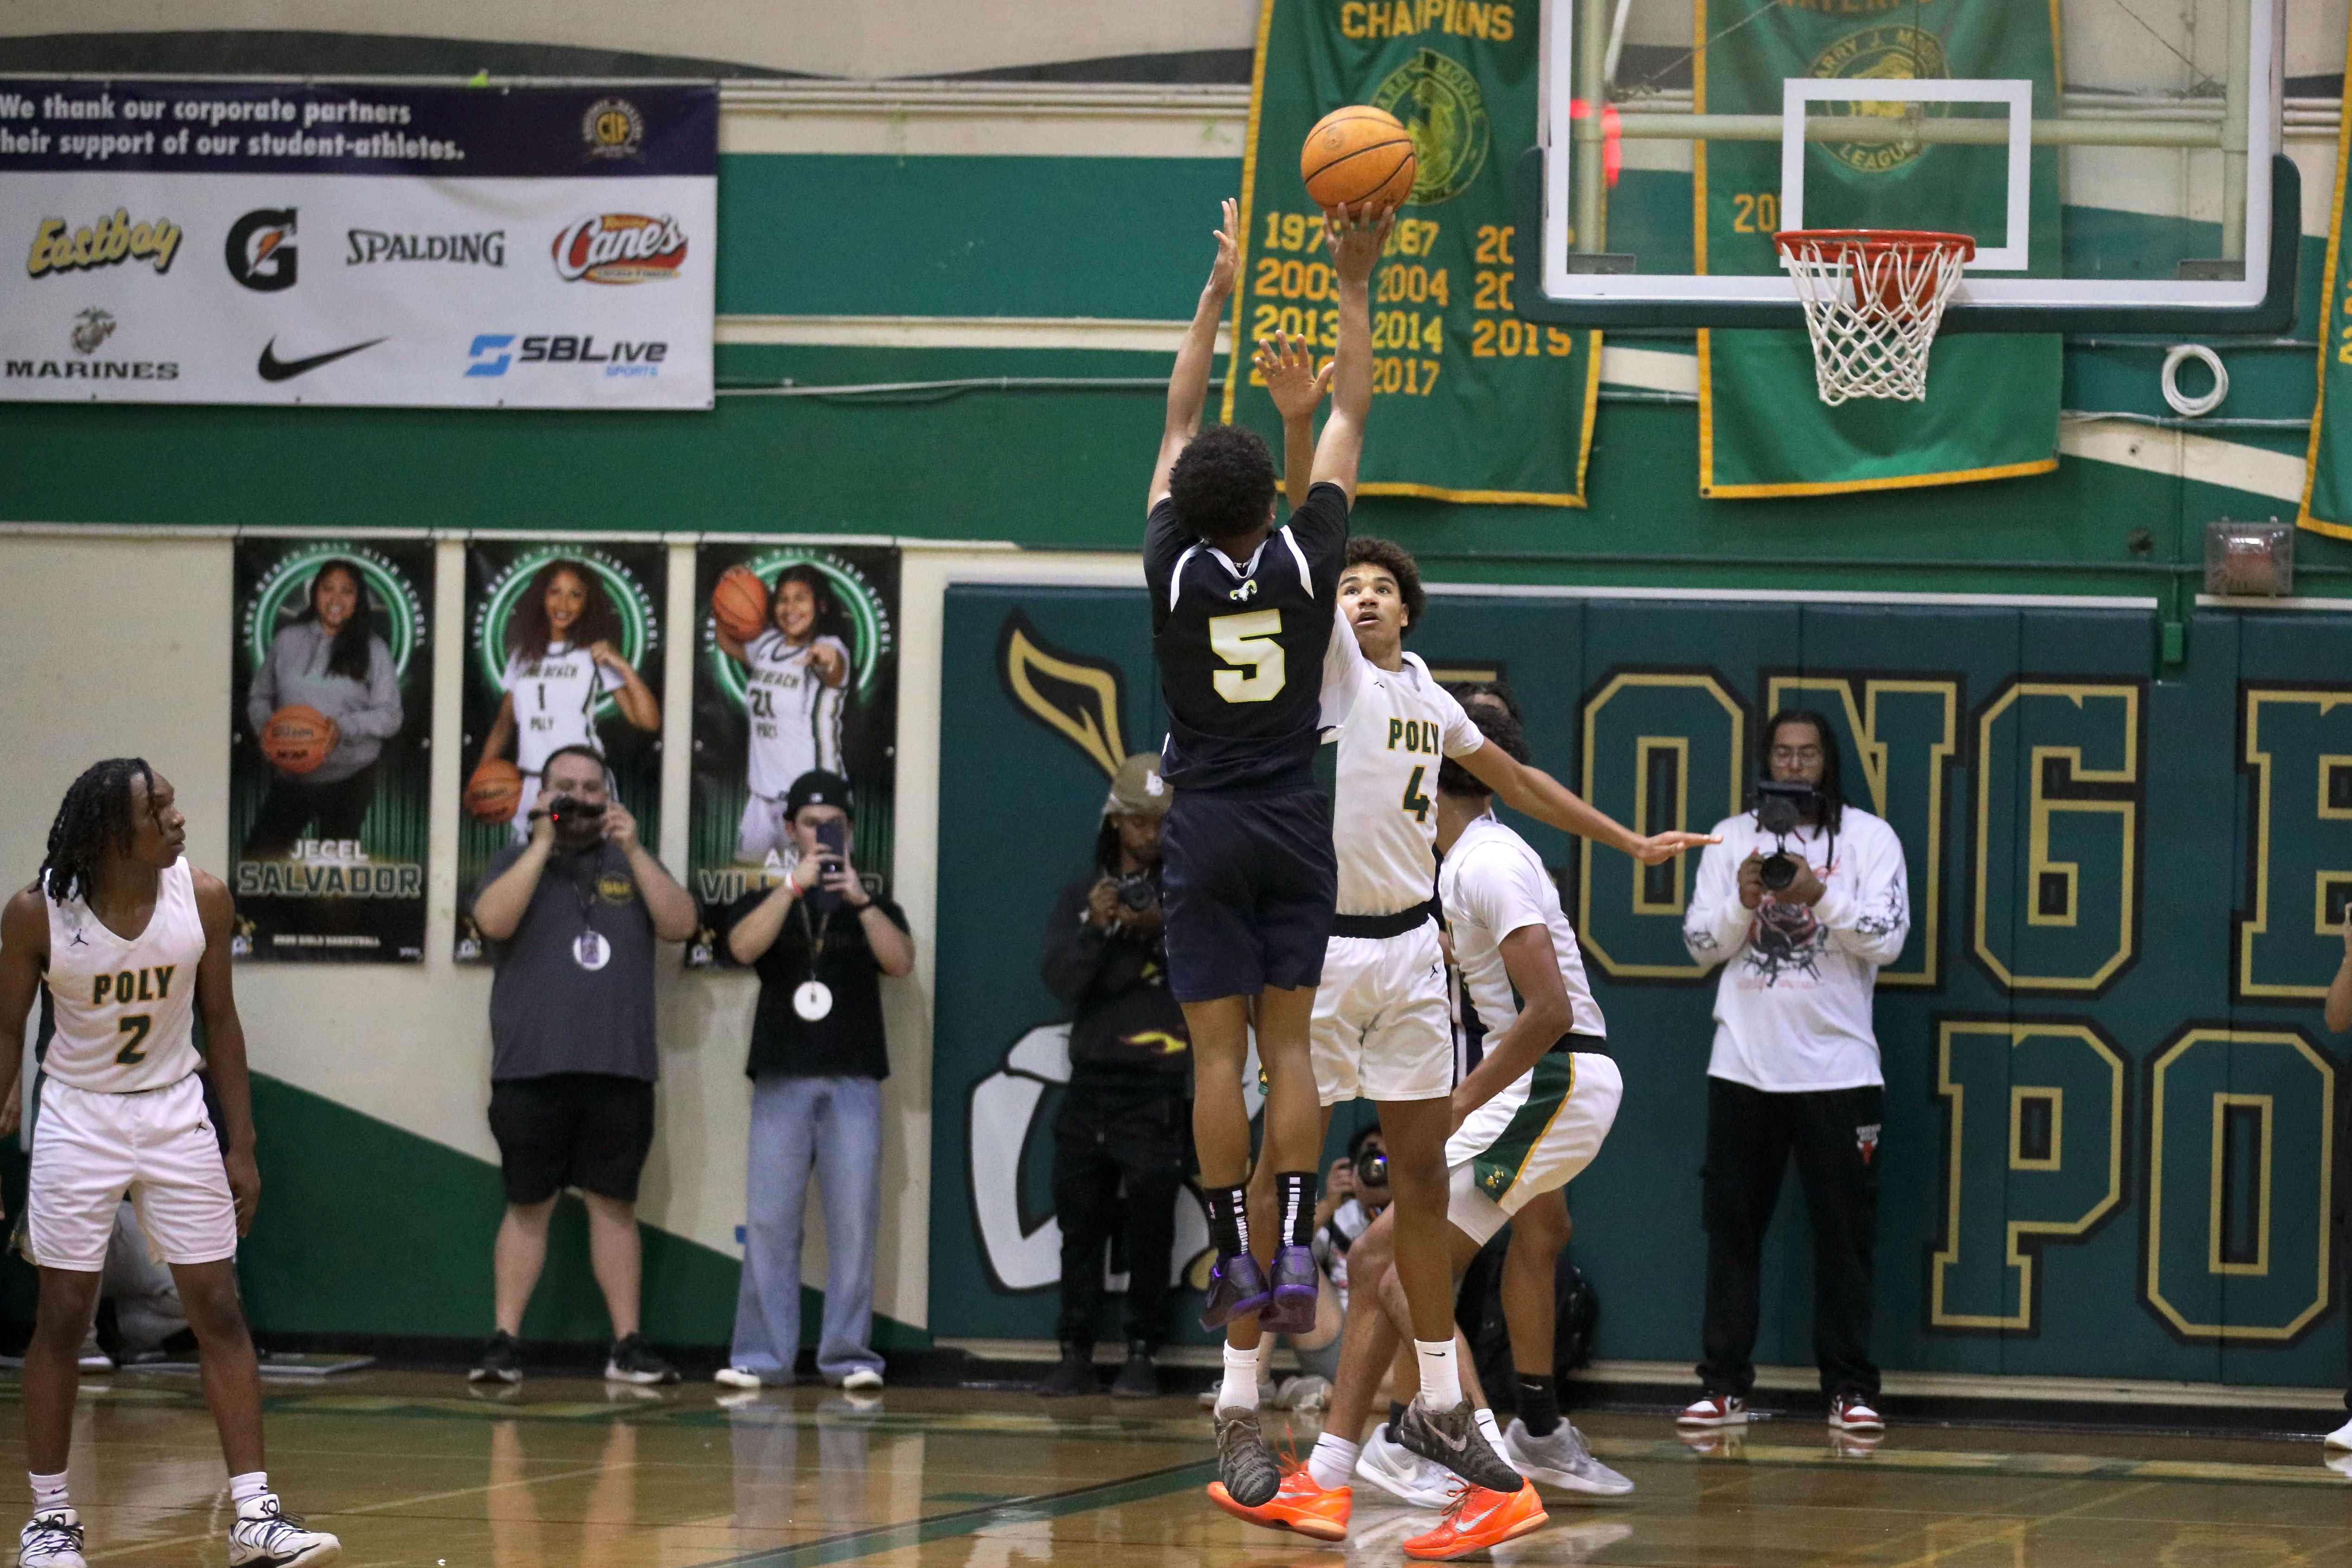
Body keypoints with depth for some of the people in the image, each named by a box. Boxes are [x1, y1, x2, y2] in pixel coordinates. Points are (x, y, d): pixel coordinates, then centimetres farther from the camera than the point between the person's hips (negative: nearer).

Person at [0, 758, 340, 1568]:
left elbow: (220, 1022, 2)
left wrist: (241, 1147, 2)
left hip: (175, 1114, 2)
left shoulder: (203, 898, -10)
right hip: (79, 1117, -2)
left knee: (219, 1312, -1)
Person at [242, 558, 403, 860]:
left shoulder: (372, 651, 0)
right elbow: (259, 696, 12)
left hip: (349, 780, -1)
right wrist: (267, 725, -10)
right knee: (257, 856, -7)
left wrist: (344, 727, -20)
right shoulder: (288, 641, 5)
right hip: (290, 776, 1)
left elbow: (389, 716, -3)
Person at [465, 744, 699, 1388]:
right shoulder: (517, 862, 9)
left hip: (620, 1069, 2)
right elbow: (494, 920, -11)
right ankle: (503, 1343, 3)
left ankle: (628, 1346, 5)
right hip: (531, 1068, -1)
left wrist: (632, 849, -7)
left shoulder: (631, 865, 15)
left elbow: (680, 924, 0)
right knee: (529, 1205, 0)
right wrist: (543, 843, -9)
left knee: (614, 1203, 3)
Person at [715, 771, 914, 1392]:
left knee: (853, 1222, -6)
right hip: (781, 1082, 0)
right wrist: (796, 885, -16)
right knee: (769, 1221, -4)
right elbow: (744, 946, -8)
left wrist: (860, 901, -18)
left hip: (853, 1084, 0)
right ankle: (761, 1356, -3)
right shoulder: (763, 905, 14)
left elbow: (902, 963, -5)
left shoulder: (876, 909, 14)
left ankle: (848, 1355, -3)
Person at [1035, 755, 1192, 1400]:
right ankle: (1076, 1353, 8)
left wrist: (1162, 931, -18)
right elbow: (1060, 980, 2)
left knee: (1149, 1222, -4)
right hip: (1091, 1083, 3)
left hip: (1159, 1087, -3)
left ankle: (1142, 1354, 2)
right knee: (1080, 1220, 3)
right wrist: (1095, 930, -14)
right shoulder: (1083, 894, 12)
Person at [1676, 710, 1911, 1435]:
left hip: (1837, 1067, -2)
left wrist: (1819, 896, -20)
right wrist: (1744, 901, -12)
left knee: (1844, 1230, -1)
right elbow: (1702, 943, 6)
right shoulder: (1732, 838, 10)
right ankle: (1723, 1386, 5)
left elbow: (1887, 938, -8)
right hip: (1744, 1066, 2)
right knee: (1731, 1225, 2)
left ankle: (1850, 1389, 3)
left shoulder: (1869, 838, 2)